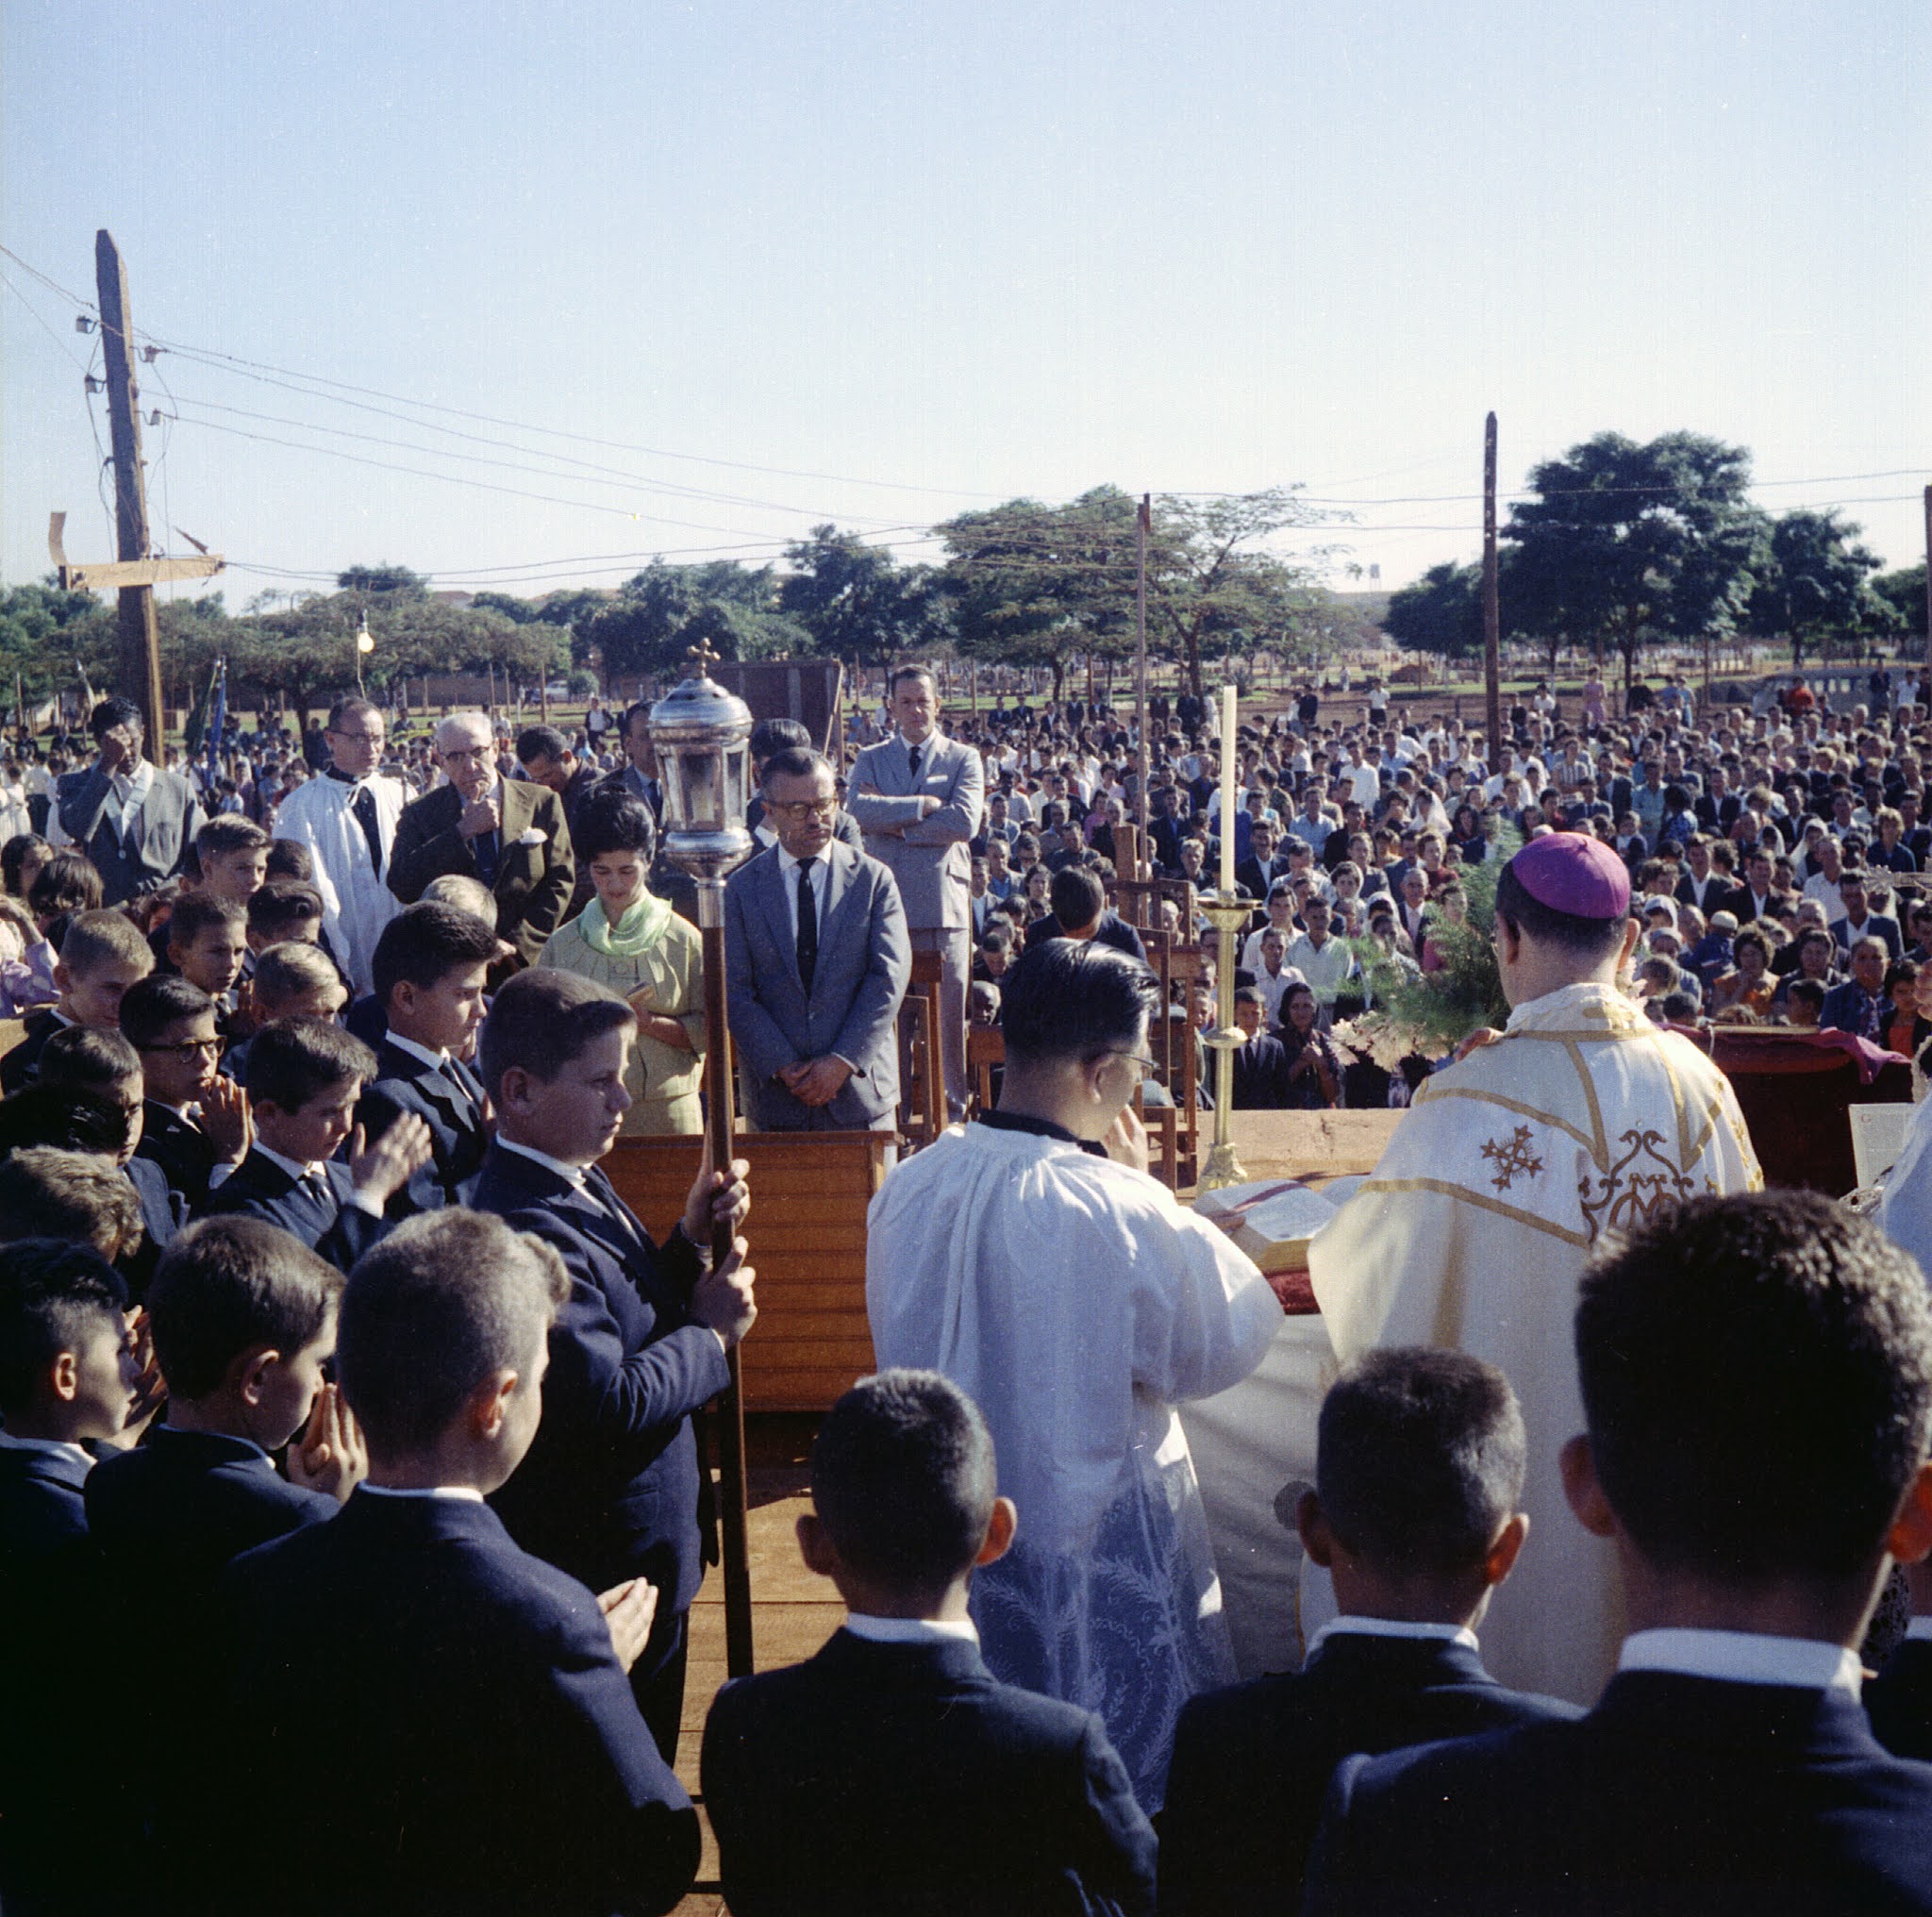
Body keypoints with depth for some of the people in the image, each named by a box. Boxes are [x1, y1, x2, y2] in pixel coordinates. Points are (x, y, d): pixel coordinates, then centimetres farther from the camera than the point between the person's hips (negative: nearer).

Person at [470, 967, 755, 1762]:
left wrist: (691, 1239, -3)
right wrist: (713, 1332, -16)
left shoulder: (577, 1184, 6)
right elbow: (610, 1402, -31)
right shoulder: (527, 1227, -27)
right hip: (601, 1576, -10)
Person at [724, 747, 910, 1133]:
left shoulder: (875, 879, 3)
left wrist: (844, 1061, -14)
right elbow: (734, 992, -2)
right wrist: (784, 1067, -12)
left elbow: (889, 978, -5)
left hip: (860, 1088, 0)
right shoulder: (740, 887, 4)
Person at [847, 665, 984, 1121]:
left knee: (949, 1009, 2)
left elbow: (964, 821, -9)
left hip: (943, 902, -1)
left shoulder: (964, 759, 8)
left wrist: (895, 823, -7)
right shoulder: (870, 759, 12)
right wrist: (922, 805, -13)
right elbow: (859, 810, -9)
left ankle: (954, 1101, 12)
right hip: (884, 902, 1)